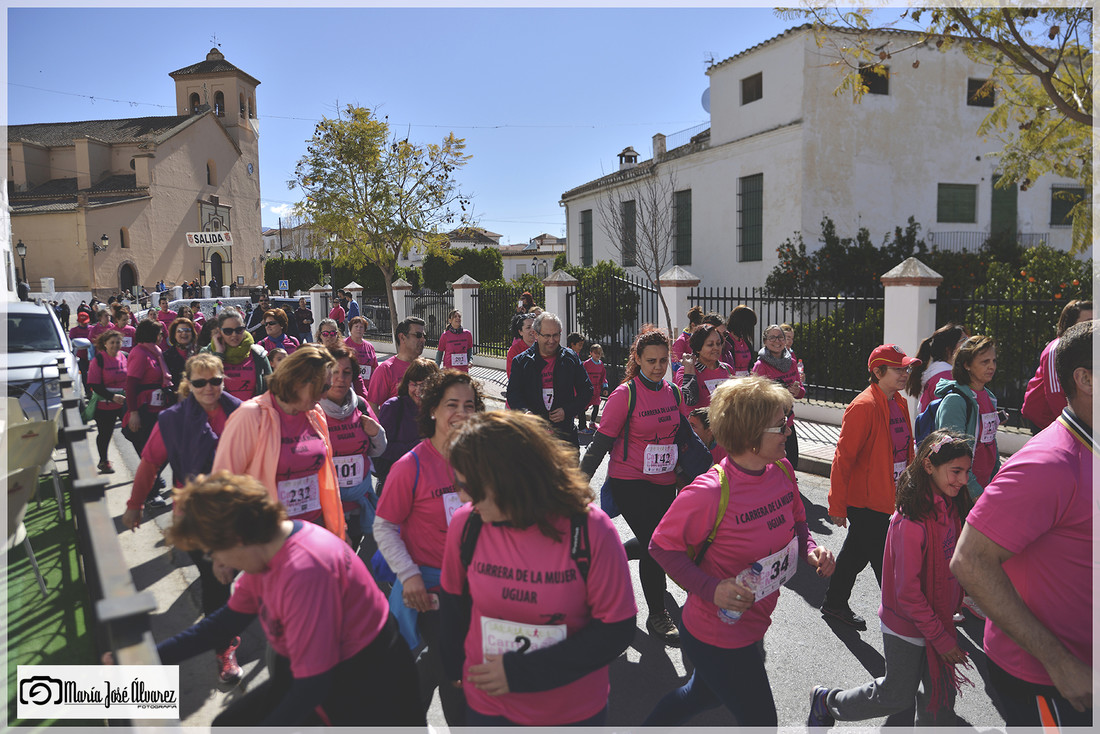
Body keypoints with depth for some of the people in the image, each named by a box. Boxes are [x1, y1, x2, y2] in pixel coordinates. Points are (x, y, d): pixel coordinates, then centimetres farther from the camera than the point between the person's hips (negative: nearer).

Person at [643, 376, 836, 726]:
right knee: (760, 720, 9)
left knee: (705, 693, 31)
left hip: (751, 626, 8)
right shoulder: (709, 492, -30)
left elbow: (796, 521, 11)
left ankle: (649, 726, 56)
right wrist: (711, 588, -29)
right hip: (717, 638, -8)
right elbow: (661, 545, -20)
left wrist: (811, 549, -10)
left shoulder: (782, 470, -7)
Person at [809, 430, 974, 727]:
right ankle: (827, 701, 31)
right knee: (898, 695, 10)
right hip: (907, 627, -7)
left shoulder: (951, 507, -3)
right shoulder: (912, 521, -29)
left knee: (940, 691, 18)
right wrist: (941, 638, -17)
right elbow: (907, 592, -25)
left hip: (938, 620, 7)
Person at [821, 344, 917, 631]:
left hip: (887, 497, 9)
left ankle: (835, 604, 37)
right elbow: (843, 457, -19)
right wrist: (837, 504, -18)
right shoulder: (863, 406, -20)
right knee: (884, 562, 1)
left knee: (857, 552, 21)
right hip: (865, 501, -9)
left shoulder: (900, 403, 8)